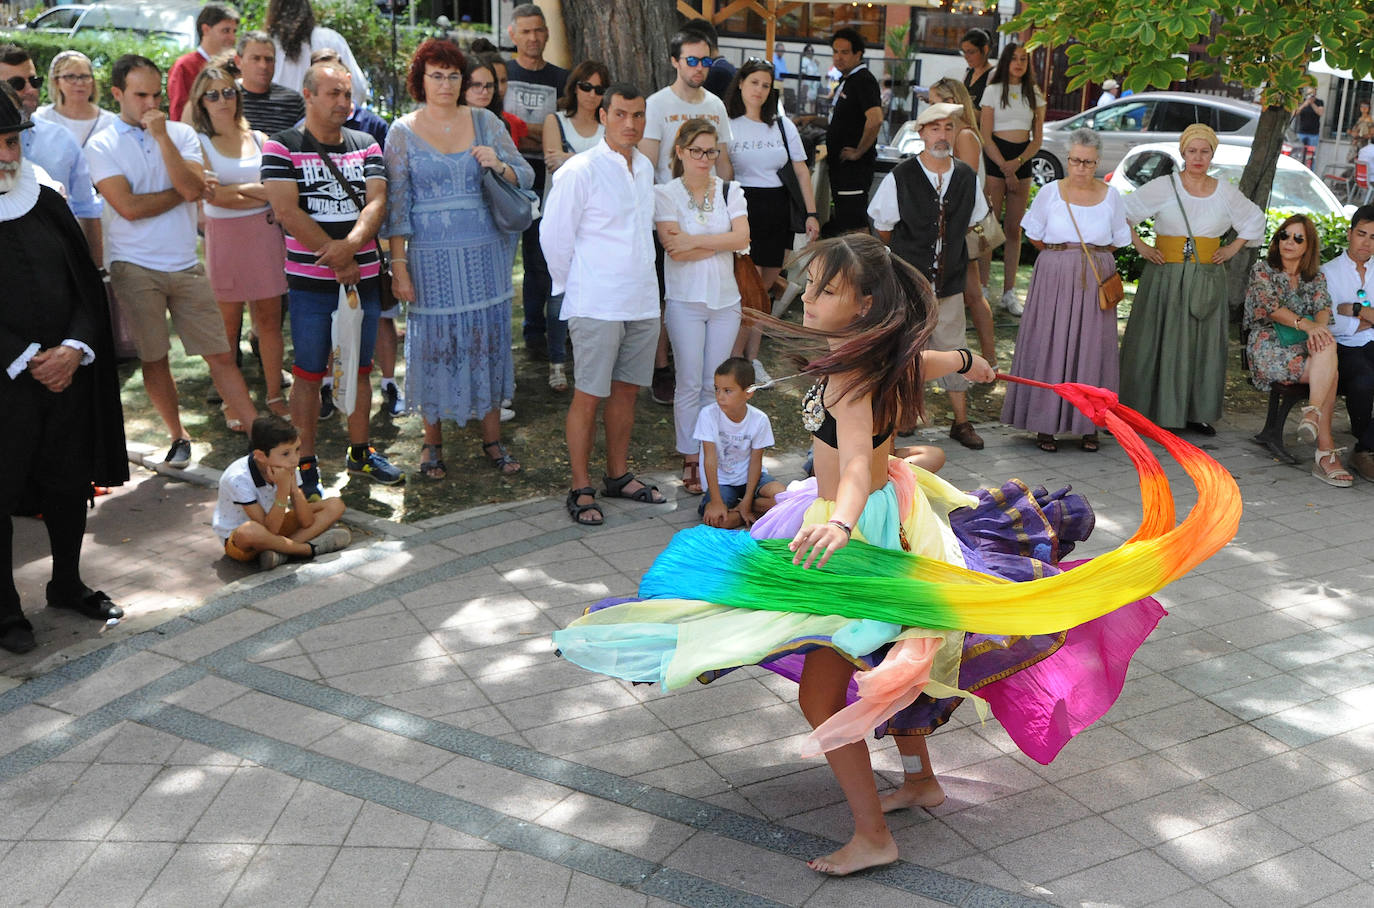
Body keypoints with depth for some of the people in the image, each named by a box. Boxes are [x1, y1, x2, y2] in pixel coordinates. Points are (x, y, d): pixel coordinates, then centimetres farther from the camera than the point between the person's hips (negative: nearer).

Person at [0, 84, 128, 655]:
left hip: (67, 375, 5)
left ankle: (67, 585, 34)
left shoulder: (47, 203, 7)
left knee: (70, 486, 14)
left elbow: (88, 285, 8)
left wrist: (75, 349, -7)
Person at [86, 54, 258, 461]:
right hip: (135, 269, -1)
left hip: (186, 265, 1)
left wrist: (162, 136, -13)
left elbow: (194, 188, -11)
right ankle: (178, 436, 22)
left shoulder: (182, 134, 6)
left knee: (220, 354, 0)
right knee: (153, 358, 7)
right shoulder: (102, 145, -1)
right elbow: (128, 207, -13)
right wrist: (182, 191, -4)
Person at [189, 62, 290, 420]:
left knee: (269, 319, 4)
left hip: (265, 233, 3)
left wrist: (235, 190, -10)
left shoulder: (259, 139, 11)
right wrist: (262, 194, -8)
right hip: (224, 238, -3)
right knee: (227, 324, 2)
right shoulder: (198, 143, 1)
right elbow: (213, 195, -11)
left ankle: (275, 396, 12)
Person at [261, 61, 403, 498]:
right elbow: (287, 211, -13)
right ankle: (306, 465, 11)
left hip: (364, 277, 4)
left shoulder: (366, 146, 10)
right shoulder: (281, 147, -3)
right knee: (309, 374, 2)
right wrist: (337, 260, -14)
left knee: (359, 368, 13)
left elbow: (377, 202, -2)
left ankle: (359, 451, 27)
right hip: (310, 283, -4)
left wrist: (352, 243, -22)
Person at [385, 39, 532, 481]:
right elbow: (397, 204, 0)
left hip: (486, 253, 2)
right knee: (435, 342, 3)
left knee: (490, 339, 6)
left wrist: (499, 166, -15)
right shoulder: (403, 132, 1)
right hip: (431, 257, -2)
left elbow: (526, 176, 6)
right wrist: (399, 265, -5)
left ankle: (492, 437, 19)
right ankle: (432, 440, 18)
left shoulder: (486, 122, 6)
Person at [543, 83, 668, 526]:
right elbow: (554, 235, -7)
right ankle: (580, 490, 7)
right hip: (597, 304, -7)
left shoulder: (645, 167, 11)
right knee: (588, 395, -2)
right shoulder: (580, 171, -10)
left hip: (643, 301, 7)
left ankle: (619, 476, 25)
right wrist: (574, 287, 1)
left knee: (627, 389, 13)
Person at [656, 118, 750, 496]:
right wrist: (721, 243, -11)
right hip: (685, 299, -3)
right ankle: (690, 460, 11)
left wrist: (695, 240, -16)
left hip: (725, 299, 3)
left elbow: (743, 238, -10)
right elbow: (675, 251, -15)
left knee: (716, 384, 8)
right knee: (690, 383, 1)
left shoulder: (730, 192, 6)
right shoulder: (666, 194, -3)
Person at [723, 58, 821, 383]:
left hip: (778, 210, 4)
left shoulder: (782, 125, 11)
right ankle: (735, 358, 3)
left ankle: (752, 357, 17)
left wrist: (811, 213, 5)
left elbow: (801, 172, 11)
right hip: (744, 207, -4)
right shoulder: (727, 124, -1)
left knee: (764, 288, 8)